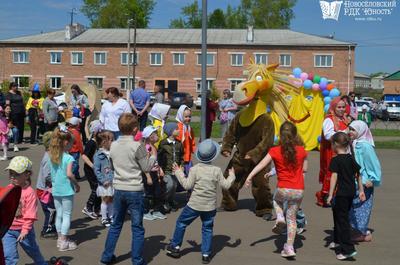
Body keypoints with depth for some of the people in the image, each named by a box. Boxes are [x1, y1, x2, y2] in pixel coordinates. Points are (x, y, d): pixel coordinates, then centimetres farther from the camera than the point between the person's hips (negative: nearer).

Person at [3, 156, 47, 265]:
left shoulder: (29, 192, -17)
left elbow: (30, 215, -19)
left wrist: (25, 230, -23)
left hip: (24, 229, -3)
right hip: (8, 229, 3)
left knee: (33, 251, 19)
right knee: (9, 256, -5)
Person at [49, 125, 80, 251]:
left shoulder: (52, 156, 2)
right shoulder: (69, 158, -17)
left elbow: (51, 174, 9)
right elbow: (69, 174, -26)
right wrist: (76, 184, -13)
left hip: (55, 190, 6)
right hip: (66, 190, -6)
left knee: (59, 214, 16)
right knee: (67, 215, 3)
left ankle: (60, 238, 27)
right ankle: (64, 242, 6)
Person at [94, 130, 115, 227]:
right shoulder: (99, 155, -13)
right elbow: (96, 170, -13)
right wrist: (103, 180, -16)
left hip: (113, 182, 5)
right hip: (105, 183, -5)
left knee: (111, 200, 15)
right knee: (105, 200, 4)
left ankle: (110, 217, 28)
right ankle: (104, 219, 17)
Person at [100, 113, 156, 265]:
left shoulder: (113, 145, 2)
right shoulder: (137, 146, -14)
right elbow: (146, 168, -7)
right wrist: (153, 155, 10)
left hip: (118, 189, 5)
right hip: (134, 191, -5)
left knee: (116, 225, 18)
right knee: (137, 227, 6)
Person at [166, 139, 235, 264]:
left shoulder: (194, 169, -11)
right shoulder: (217, 170, -6)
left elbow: (187, 185, -9)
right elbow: (225, 185, 0)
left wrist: (179, 173, 1)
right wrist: (231, 176, 17)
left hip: (194, 205, -2)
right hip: (210, 206, 2)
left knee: (181, 223, 17)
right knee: (207, 229, 15)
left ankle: (175, 247, 26)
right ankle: (206, 254, 14)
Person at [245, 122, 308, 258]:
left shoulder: (275, 151, -6)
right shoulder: (302, 150, 1)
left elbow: (262, 164, -14)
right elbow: (304, 169, 11)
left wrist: (250, 176, -15)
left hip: (283, 189, -2)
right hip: (299, 190, 2)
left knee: (276, 200, 34)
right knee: (292, 218, 15)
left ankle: (280, 218, 8)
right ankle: (289, 248, 14)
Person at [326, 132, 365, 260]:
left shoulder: (335, 160, -13)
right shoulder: (351, 158, 8)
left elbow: (334, 177, -18)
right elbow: (358, 174, 12)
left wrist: (330, 195, -17)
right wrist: (361, 190, 19)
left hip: (341, 193, -8)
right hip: (351, 192, 8)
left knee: (342, 219, -3)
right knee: (339, 216, 22)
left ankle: (348, 249, -7)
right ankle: (338, 241, 36)